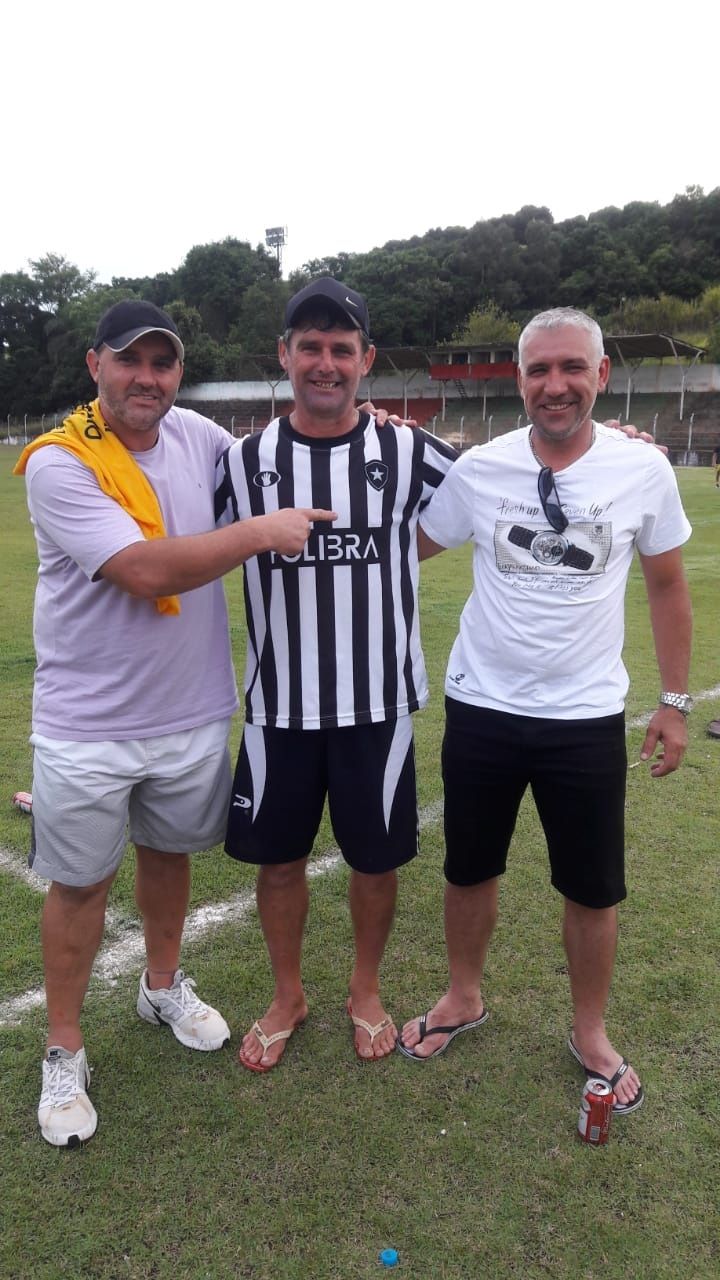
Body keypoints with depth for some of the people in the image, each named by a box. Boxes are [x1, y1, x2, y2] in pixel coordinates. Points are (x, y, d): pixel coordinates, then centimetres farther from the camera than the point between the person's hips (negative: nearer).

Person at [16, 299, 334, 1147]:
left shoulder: (199, 436, 0)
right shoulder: (58, 463, -17)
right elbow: (146, 571, -27)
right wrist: (262, 531, -21)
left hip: (193, 711, 5)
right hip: (87, 724, -5)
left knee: (169, 851, 22)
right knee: (80, 883, 9)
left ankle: (163, 987, 47)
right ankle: (64, 1053, 29)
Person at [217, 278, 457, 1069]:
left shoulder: (409, 454, -3)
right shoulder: (243, 460, 0)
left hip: (380, 702, 0)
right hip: (279, 705, 1)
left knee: (377, 858, 13)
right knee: (278, 856, 14)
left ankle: (366, 991, 40)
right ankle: (287, 997, 39)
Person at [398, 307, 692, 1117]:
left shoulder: (644, 472, -6)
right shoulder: (478, 470, -7)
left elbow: (667, 587, 5)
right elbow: (403, 549, 9)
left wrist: (674, 702, 5)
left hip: (587, 720, 0)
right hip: (481, 710, 1)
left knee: (593, 889, 12)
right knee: (470, 869, 16)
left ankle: (590, 1035, 37)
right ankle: (463, 999, 42)